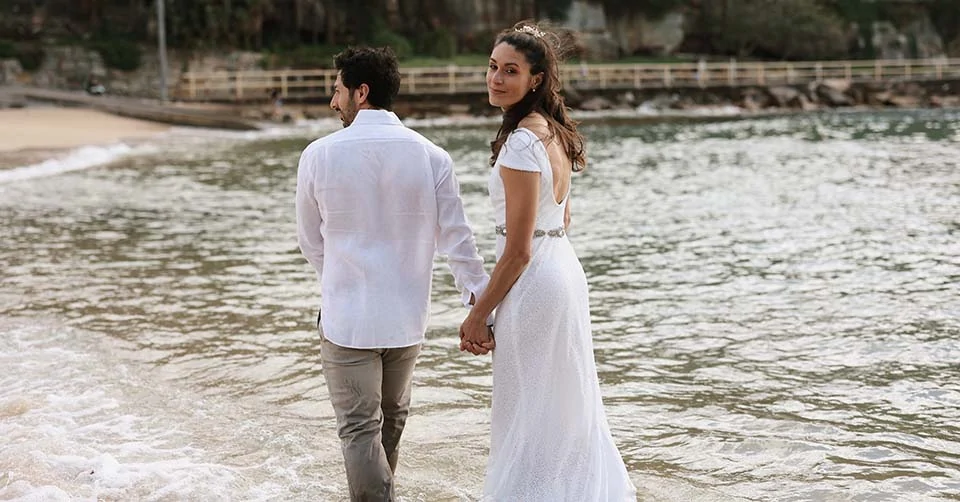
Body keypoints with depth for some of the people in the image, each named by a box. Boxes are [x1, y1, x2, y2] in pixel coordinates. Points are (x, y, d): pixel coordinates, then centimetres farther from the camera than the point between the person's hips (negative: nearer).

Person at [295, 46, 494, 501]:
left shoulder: (319, 155, -8)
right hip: (408, 315, 3)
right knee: (393, 418, 22)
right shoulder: (430, 156, -6)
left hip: (347, 317, -3)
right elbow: (457, 239, -7)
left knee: (359, 429, 4)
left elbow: (310, 242, 3)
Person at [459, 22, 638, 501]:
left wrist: (478, 314, -12)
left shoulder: (521, 143, -21)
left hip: (533, 281, -10)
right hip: (563, 267, 10)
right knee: (568, 409, 20)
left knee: (529, 417, 2)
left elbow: (518, 250, -21)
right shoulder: (555, 132, 8)